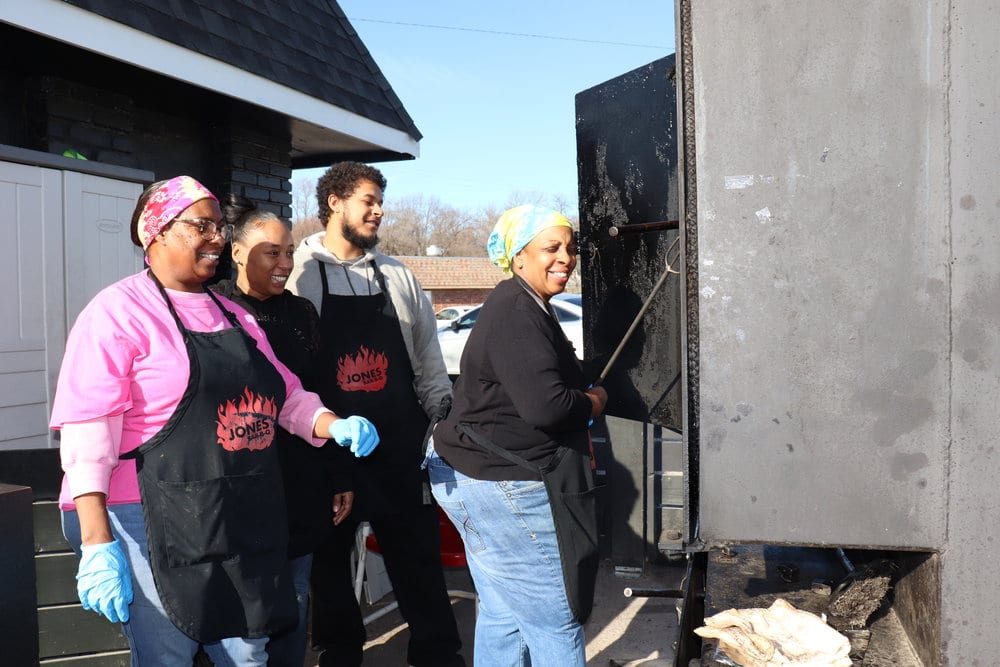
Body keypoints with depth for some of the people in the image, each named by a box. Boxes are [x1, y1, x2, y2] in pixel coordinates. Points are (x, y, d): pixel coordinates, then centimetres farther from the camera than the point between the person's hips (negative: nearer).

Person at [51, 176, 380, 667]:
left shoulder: (234, 315, 14)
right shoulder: (119, 311, -8)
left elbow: (286, 397, 19)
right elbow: (88, 434, -15)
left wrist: (337, 427, -1)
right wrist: (98, 544, -22)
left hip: (244, 523, 7)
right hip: (156, 524, -7)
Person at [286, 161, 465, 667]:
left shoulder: (398, 277, 9)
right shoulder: (297, 275, -4)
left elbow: (427, 359, 13)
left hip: (400, 446, 3)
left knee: (419, 558, 9)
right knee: (330, 560, 12)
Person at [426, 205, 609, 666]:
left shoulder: (528, 307, 16)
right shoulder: (515, 311, -18)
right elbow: (546, 406, -26)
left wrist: (577, 437, 13)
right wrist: (595, 401, -7)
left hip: (485, 476, 11)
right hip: (507, 489, -11)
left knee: (502, 615, 18)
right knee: (557, 627, -1)